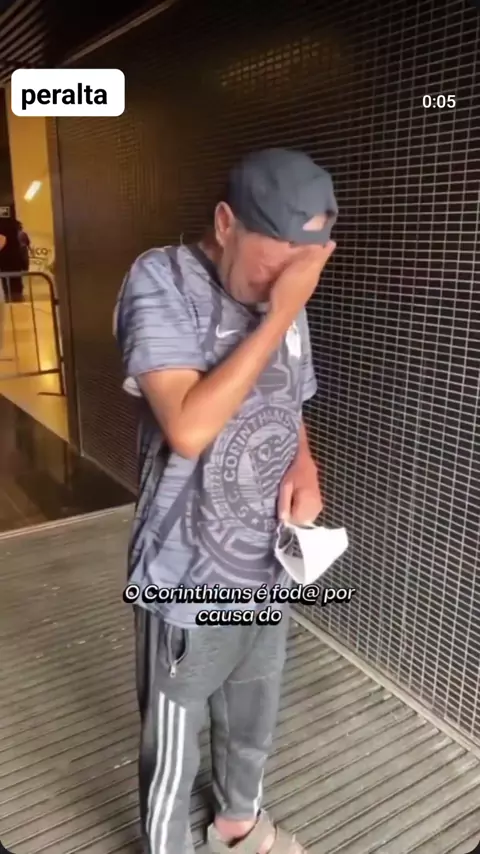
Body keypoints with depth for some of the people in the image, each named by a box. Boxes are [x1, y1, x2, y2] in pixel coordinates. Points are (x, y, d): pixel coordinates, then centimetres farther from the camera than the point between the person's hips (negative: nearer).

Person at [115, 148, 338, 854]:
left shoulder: (283, 300, 2)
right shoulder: (161, 282, -17)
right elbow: (188, 427, -30)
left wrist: (304, 465, -7)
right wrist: (279, 316, -26)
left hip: (269, 570, 6)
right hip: (188, 582, -6)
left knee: (253, 724, 28)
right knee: (173, 750, 18)